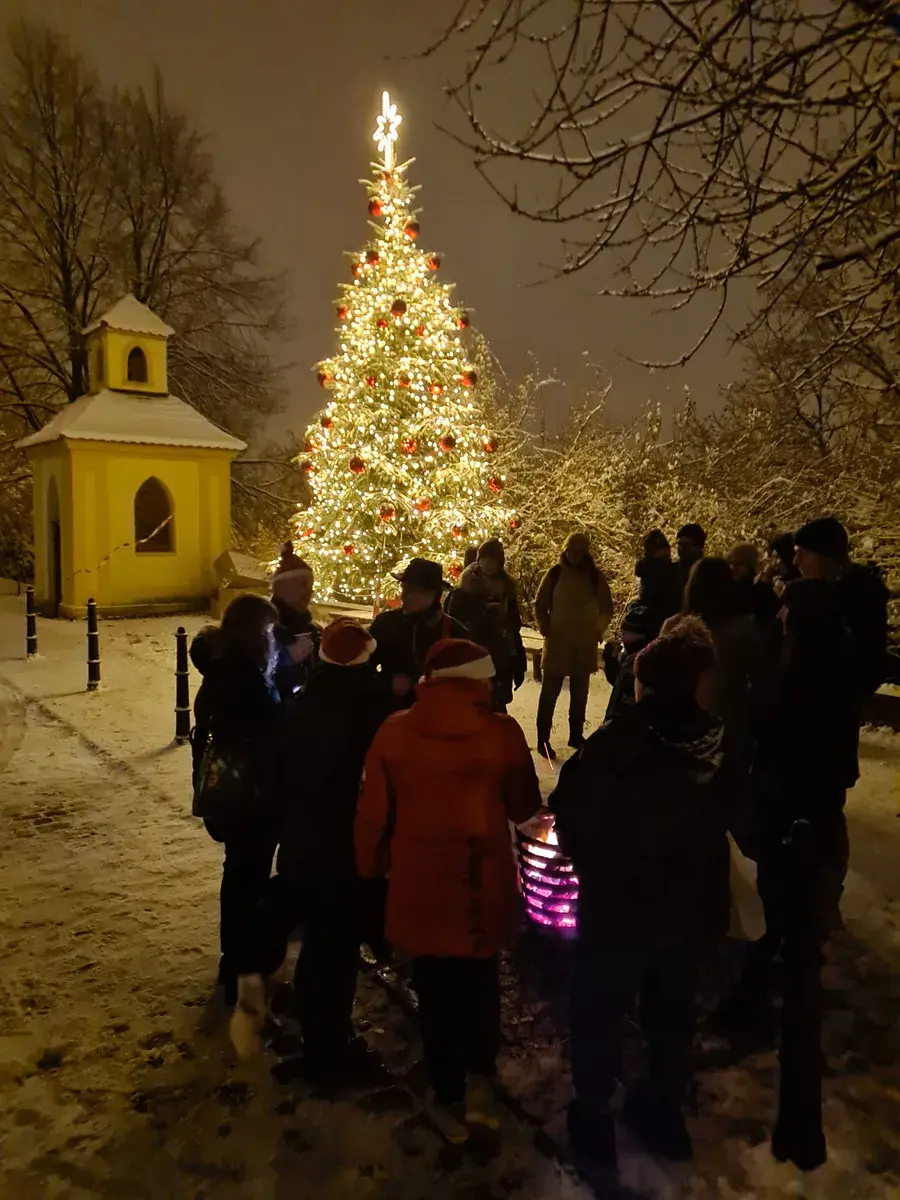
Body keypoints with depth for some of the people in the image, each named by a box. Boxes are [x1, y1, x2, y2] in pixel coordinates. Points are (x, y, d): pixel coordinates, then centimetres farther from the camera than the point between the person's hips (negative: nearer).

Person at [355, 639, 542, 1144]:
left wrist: (371, 867, 12)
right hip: (485, 882, -1)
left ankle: (450, 1099, 31)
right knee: (480, 982, 24)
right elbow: (526, 807, 1)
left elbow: (373, 813, -4)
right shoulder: (502, 732, -13)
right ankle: (480, 1080, 21)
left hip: (419, 884, 1)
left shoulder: (395, 731, -9)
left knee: (436, 990, 18)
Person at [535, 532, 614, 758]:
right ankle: (543, 739, 1)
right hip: (557, 642, -3)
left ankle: (576, 735, 26)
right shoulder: (555, 573, -6)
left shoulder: (595, 576, -1)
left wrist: (599, 630, -1)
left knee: (580, 692, 13)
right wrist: (545, 629, -6)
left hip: (585, 643, 3)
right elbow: (540, 606, 1)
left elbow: (606, 608, 8)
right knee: (550, 691, -3)